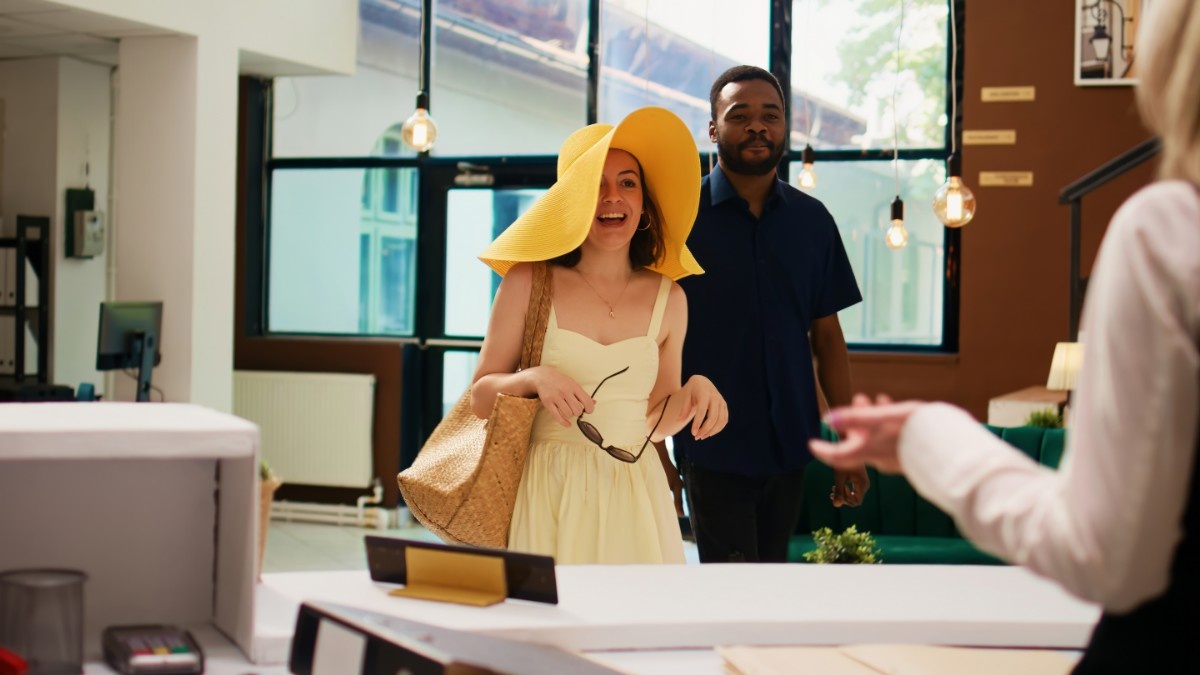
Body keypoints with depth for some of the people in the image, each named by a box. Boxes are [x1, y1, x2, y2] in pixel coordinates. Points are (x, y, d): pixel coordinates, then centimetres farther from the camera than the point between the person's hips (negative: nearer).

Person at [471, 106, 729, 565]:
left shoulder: (668, 298, 5)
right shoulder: (529, 282, -3)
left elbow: (655, 423, 13)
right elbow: (481, 397, 1)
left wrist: (693, 393, -6)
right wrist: (534, 379, -17)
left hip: (633, 499, 3)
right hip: (549, 493, -2)